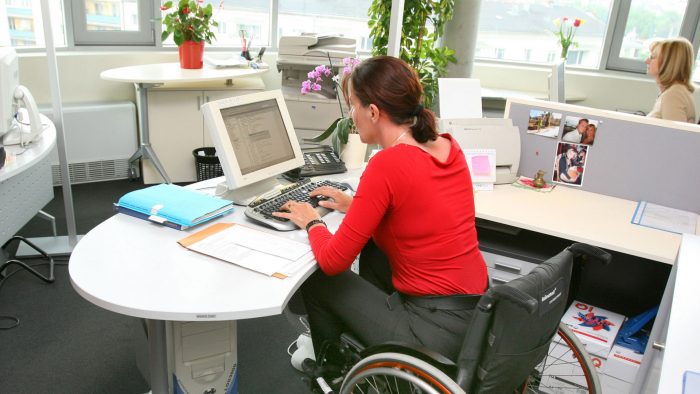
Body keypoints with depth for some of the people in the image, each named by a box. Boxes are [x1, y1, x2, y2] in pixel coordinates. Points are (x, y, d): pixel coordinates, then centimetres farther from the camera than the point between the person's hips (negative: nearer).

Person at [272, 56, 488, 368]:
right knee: (372, 247, 27)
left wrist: (311, 222, 3)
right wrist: (358, 205, 17)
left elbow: (332, 262, -16)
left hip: (438, 331, -8)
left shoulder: (387, 164, -22)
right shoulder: (447, 146, 1)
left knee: (318, 280, 11)